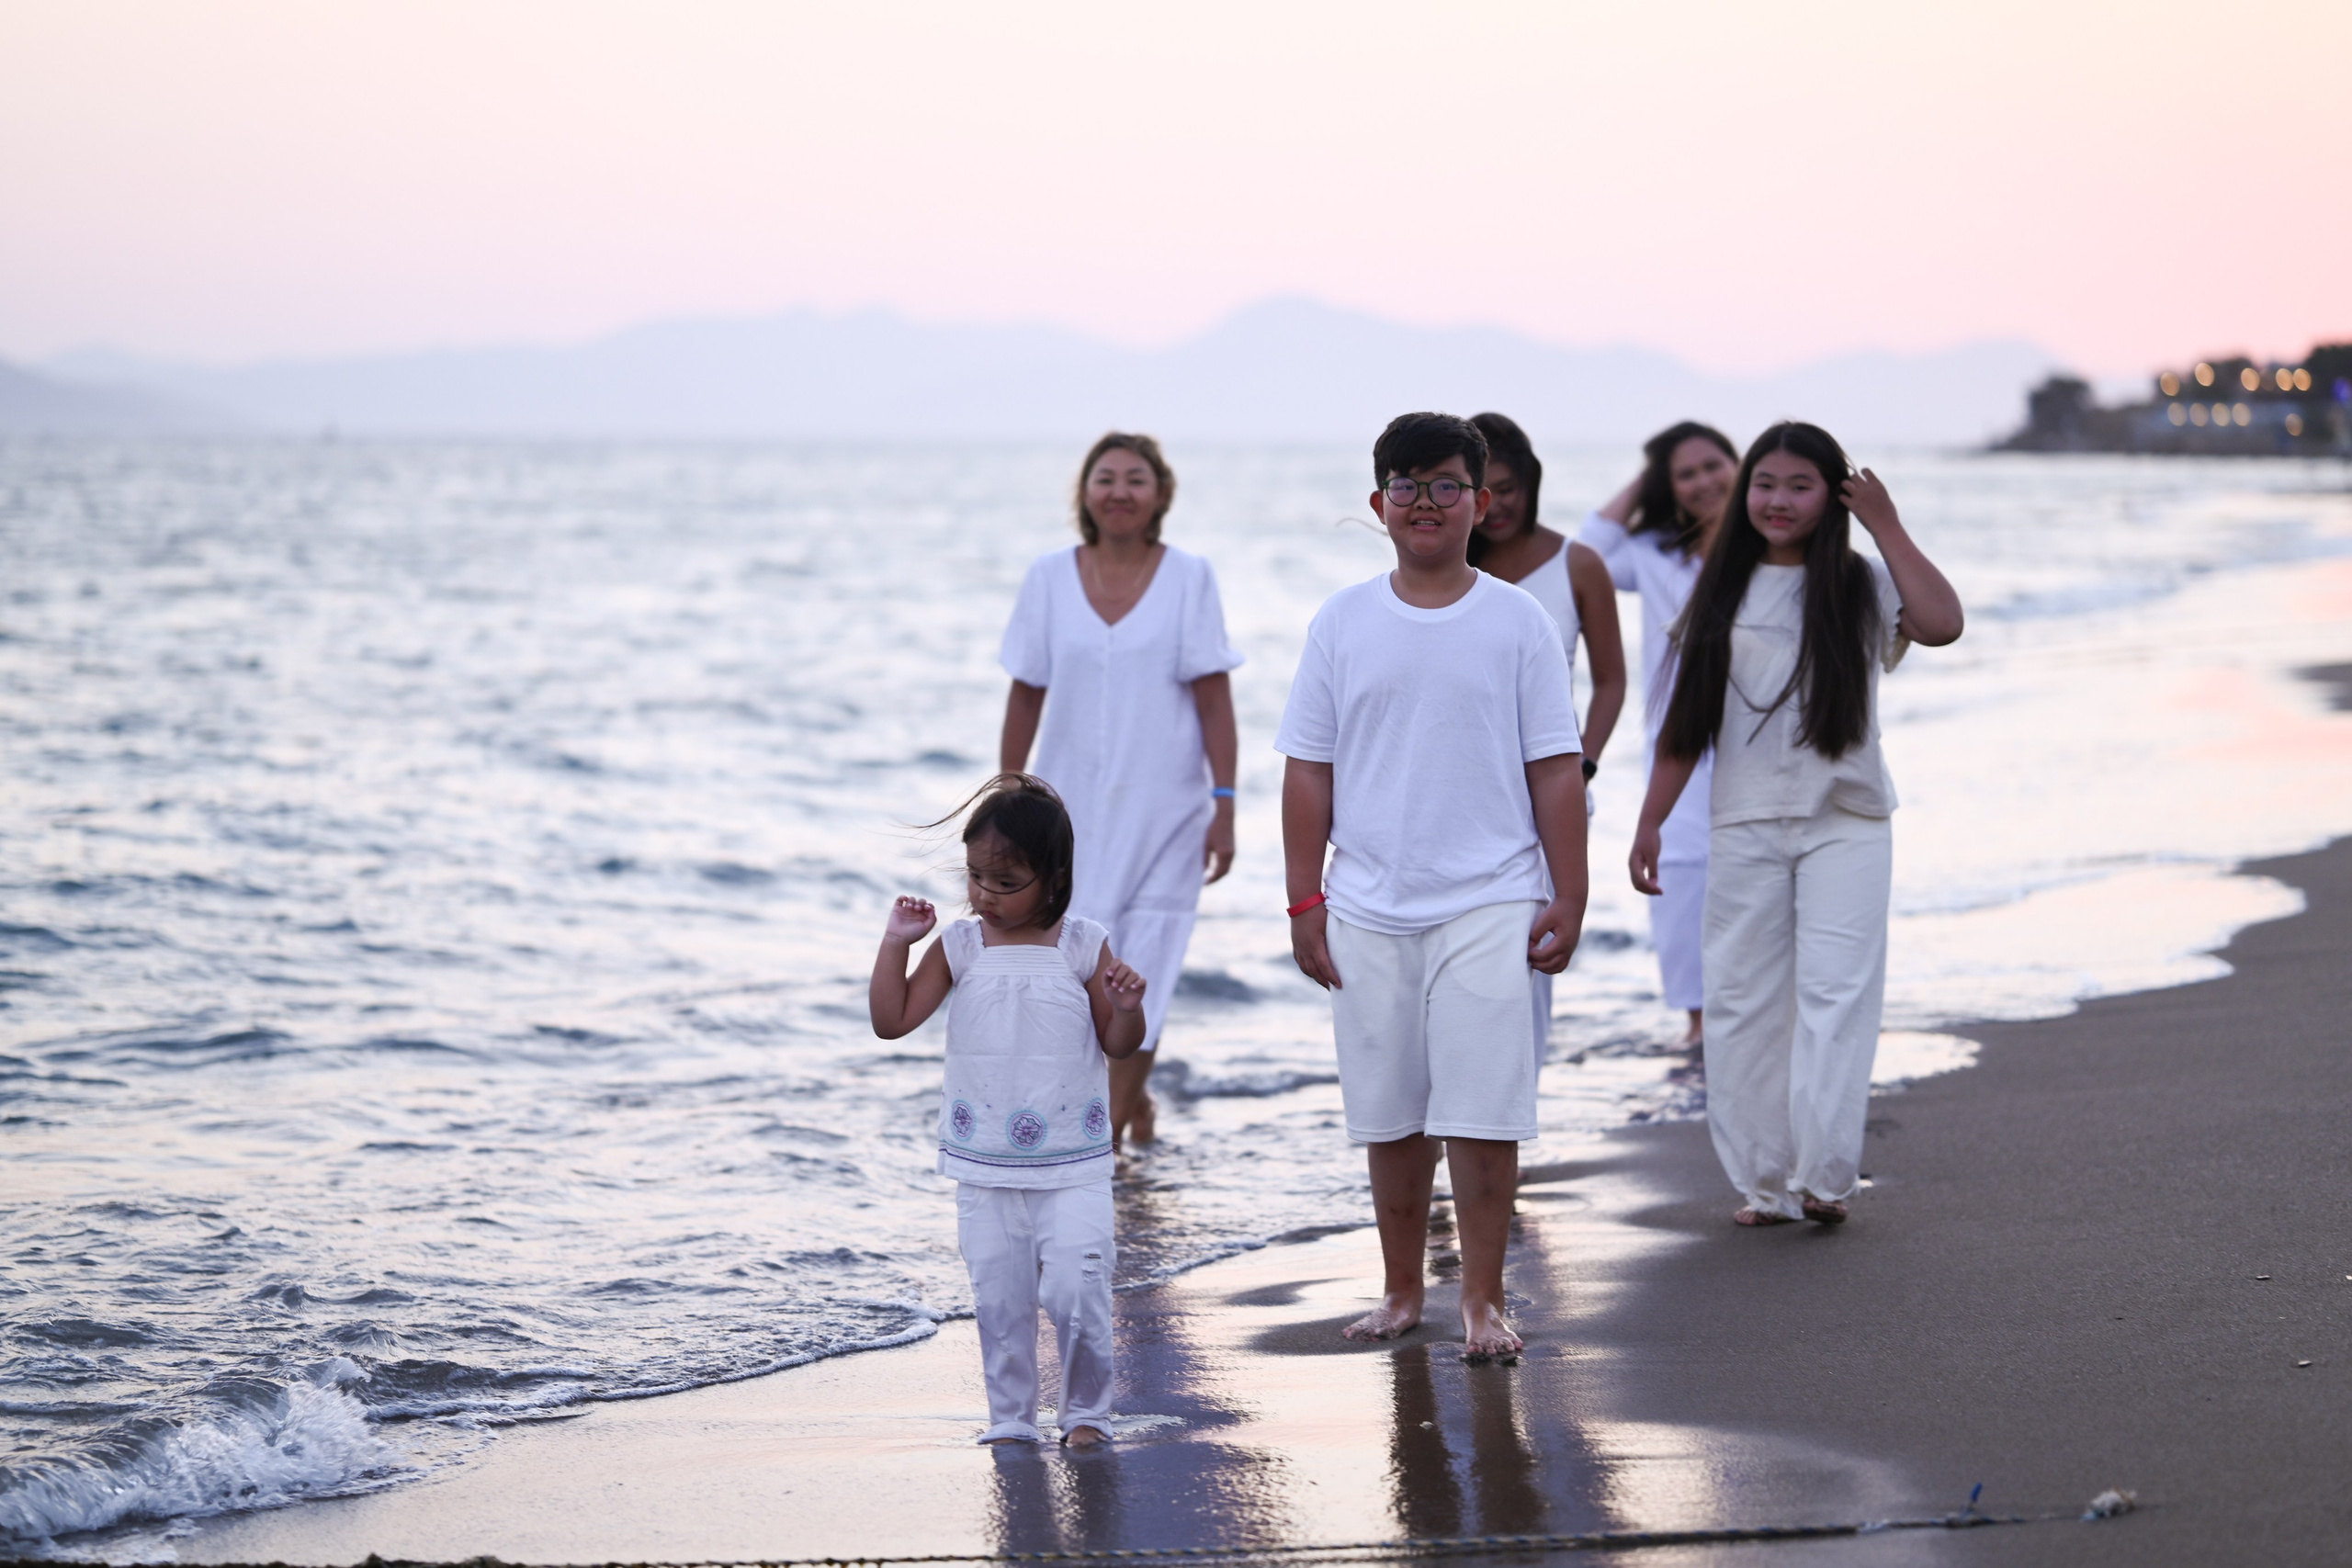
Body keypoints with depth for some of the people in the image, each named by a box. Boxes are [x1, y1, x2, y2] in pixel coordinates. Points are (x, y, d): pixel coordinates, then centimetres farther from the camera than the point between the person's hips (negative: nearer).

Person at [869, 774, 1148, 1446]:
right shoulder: (960, 947, 0)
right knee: (999, 1301, 6)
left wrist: (1126, 1007, -18)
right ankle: (1010, 1418, 19)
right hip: (984, 1168, 2)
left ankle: (1087, 1410, 9)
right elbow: (892, 1021, -2)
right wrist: (895, 943, -8)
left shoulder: (1083, 947, -4)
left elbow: (1120, 1045, 2)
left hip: (1073, 1165, -2)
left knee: (1075, 1290, -10)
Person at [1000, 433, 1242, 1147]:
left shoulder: (1189, 578, -3)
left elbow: (1213, 698, -5)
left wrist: (1225, 806, -9)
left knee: (1139, 976, -4)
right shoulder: (1050, 578, 1)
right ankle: (1134, 1099, 26)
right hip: (1072, 806, 2)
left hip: (1163, 807, -2)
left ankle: (1106, 1133, 2)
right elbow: (1026, 694, 6)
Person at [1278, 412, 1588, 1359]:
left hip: (1489, 903, -2)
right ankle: (1401, 1293, 21)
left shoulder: (1517, 622, 2)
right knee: (1389, 1113, 8)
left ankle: (1482, 1301, 3)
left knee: (1483, 1111, -6)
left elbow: (1555, 769, 3)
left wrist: (1567, 899, -2)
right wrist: (1304, 903, 3)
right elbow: (1309, 771, 8)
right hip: (1368, 908, 2)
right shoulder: (1342, 623, 6)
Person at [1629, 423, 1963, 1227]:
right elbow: (1687, 719, 10)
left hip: (1845, 823, -3)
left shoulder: (1859, 589, 1)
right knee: (1742, 1001, 2)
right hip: (1745, 825, 3)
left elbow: (1941, 624, -20)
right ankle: (1762, 1180, 9)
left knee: (1835, 992, -11)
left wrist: (1886, 527, -13)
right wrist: (1650, 821, 6)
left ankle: (1824, 1174, -11)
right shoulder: (1724, 594, 8)